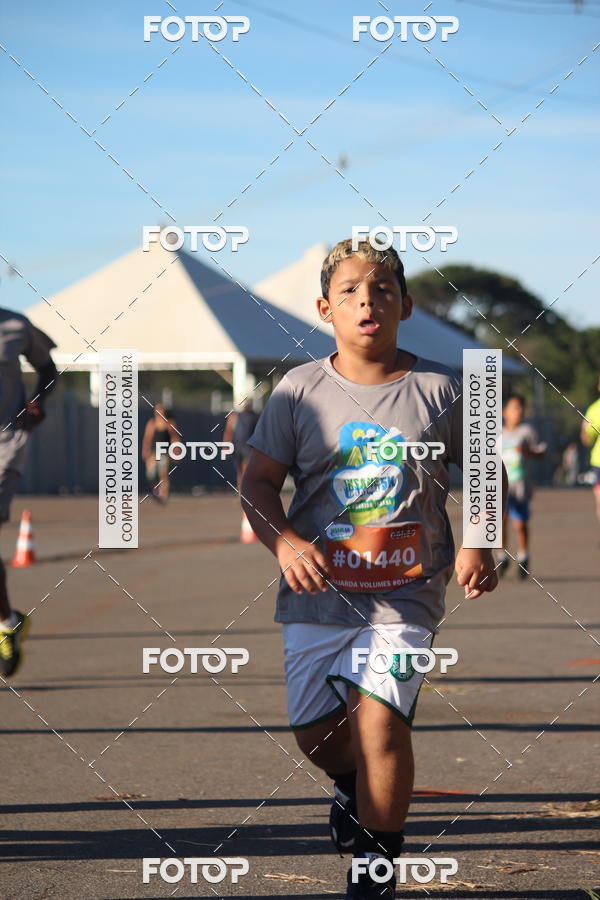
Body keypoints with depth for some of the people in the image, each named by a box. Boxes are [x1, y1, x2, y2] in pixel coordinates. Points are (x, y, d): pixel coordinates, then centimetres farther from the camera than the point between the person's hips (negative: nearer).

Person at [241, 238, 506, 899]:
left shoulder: (438, 389, 1)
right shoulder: (300, 390, 0)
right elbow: (257, 483, 2)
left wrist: (478, 547, -4)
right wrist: (283, 541, -16)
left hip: (405, 592, -2)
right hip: (316, 593, 2)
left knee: (379, 719, -16)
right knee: (314, 731, 8)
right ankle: (353, 788, 45)